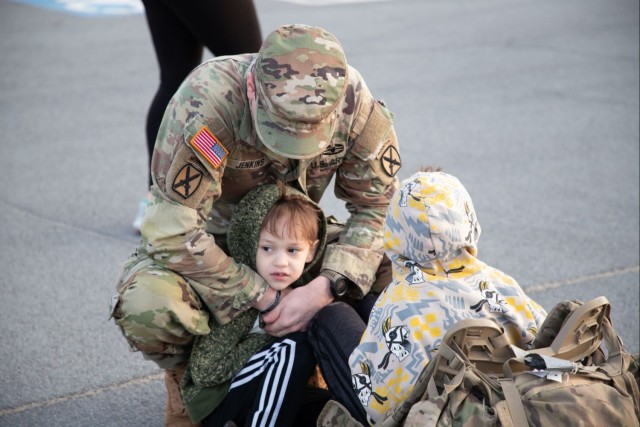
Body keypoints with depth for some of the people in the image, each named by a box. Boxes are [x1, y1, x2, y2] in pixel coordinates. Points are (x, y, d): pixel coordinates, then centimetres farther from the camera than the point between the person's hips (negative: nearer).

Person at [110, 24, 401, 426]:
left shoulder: (358, 105, -26)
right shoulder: (205, 105, -37)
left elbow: (377, 209, -15)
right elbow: (176, 233, -34)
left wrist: (324, 287, -30)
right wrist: (265, 297, -31)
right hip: (208, 237, -3)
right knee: (147, 306, -35)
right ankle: (188, 378, 1)